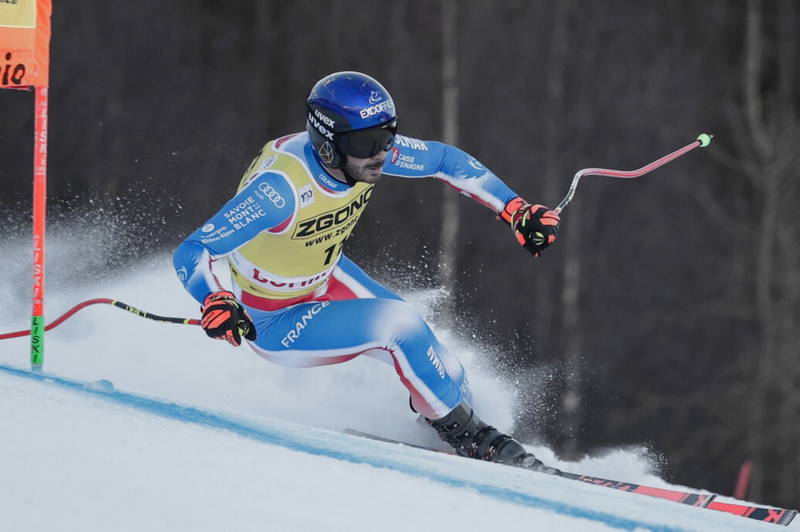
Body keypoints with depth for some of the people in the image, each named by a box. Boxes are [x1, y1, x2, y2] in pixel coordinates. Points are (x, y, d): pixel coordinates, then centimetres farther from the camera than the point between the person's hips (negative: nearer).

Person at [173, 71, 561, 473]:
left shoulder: (366, 150, -18)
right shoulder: (280, 187, -37)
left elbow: (444, 159, 0)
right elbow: (191, 254, -36)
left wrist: (516, 210, -6)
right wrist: (214, 302, -55)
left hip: (328, 278, 7)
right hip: (276, 322, -7)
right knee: (398, 324, -23)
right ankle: (467, 435, -3)